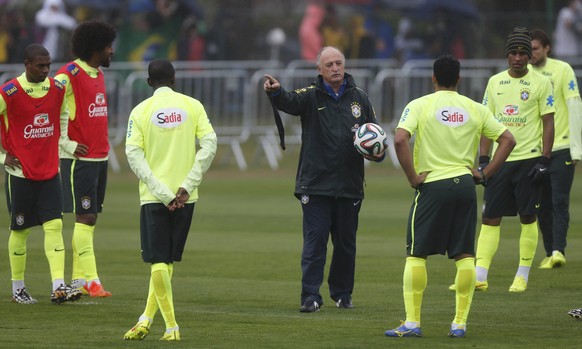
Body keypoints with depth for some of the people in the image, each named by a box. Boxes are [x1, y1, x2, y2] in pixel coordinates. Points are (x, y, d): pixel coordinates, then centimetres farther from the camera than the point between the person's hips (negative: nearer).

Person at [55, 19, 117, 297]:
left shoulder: (99, 74, 15)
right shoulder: (69, 75, -13)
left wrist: (102, 145, 17)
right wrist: (67, 144, -15)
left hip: (99, 157, 9)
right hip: (79, 158, -9)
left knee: (91, 217, 8)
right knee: (85, 217, -9)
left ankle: (78, 279, 12)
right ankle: (91, 281, -10)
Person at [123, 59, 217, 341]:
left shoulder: (141, 111, 0)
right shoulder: (192, 106, 4)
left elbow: (134, 155, -8)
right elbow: (209, 144, -4)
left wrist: (163, 193, -10)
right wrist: (187, 186, -6)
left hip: (154, 198, -2)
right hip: (186, 197, 2)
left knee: (159, 261, -1)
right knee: (167, 260, 12)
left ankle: (172, 326, -5)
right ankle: (146, 319, 8)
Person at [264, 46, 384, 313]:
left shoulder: (359, 98, 9)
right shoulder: (312, 96, -1)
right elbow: (289, 102, -22)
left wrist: (378, 151, -4)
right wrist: (275, 92, -45)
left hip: (350, 185, 3)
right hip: (315, 184, -3)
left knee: (346, 242, 11)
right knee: (315, 240, -7)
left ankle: (342, 293, 25)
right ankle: (311, 296, -6)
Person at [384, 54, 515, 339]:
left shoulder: (419, 106, -3)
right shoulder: (475, 109, 7)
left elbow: (400, 140, -18)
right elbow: (508, 140, 6)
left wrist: (413, 178, -10)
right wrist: (485, 174, 7)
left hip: (432, 185, -3)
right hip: (465, 183, 3)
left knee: (416, 254, 3)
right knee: (464, 255, 8)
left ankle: (412, 322, -3)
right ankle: (460, 323, 6)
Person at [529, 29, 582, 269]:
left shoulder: (563, 70, -4)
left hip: (561, 148, -4)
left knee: (559, 202, -10)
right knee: (542, 205, 6)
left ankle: (558, 250, -15)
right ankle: (549, 253, 11)